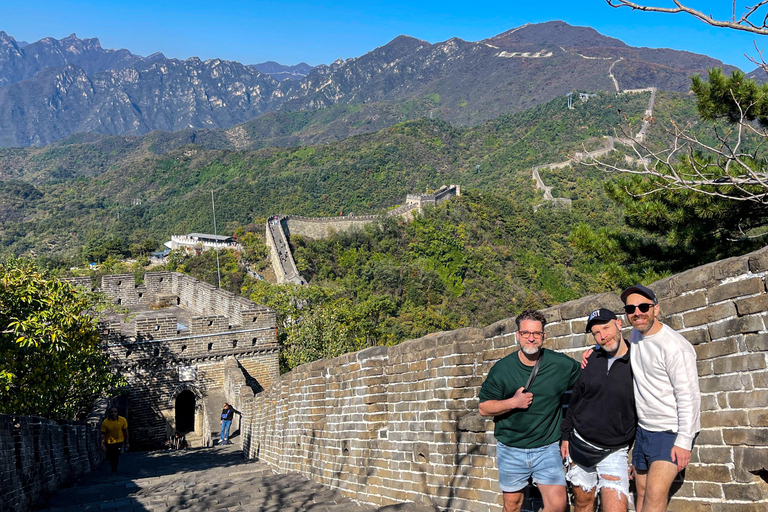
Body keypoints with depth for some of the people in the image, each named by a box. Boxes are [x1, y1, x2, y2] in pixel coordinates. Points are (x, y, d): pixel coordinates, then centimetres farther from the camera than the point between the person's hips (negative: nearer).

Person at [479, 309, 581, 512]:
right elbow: (483, 408, -1)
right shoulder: (502, 368, -4)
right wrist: (513, 402, -17)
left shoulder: (561, 364, -5)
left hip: (547, 448, -1)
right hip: (511, 449, 1)